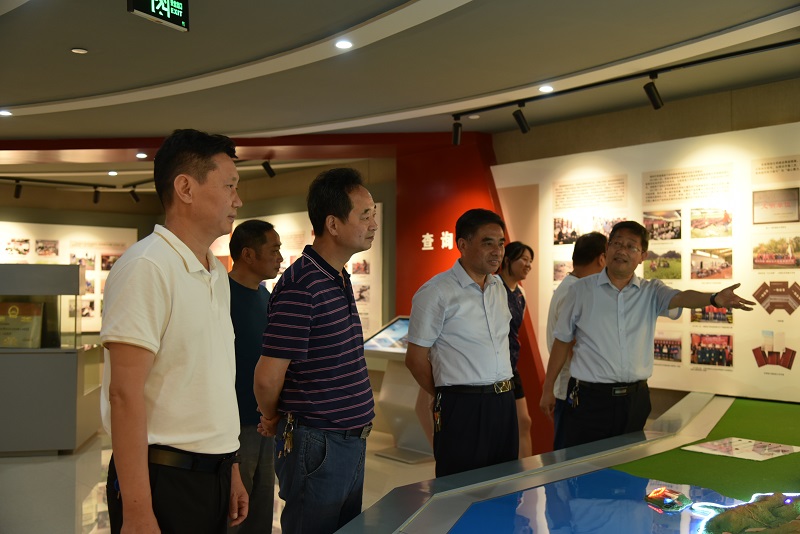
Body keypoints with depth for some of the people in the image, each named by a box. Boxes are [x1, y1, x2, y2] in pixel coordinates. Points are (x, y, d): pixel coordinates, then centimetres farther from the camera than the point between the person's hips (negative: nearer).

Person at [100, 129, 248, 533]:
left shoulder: (218, 275, 11)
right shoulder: (146, 268, -16)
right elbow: (125, 395, -19)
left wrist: (231, 469, 16)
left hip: (212, 474, 8)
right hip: (163, 479, -8)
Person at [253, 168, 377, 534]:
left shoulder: (340, 280, 9)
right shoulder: (300, 286, -21)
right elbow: (268, 377, -20)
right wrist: (272, 418, -1)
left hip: (351, 442, 9)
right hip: (318, 445, -9)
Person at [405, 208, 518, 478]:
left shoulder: (499, 287, 12)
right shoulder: (436, 292, -10)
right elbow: (415, 358, -6)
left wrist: (502, 392, 14)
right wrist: (447, 397, 3)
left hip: (505, 402, 7)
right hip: (463, 408, -7)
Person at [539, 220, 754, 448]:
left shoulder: (651, 292, 6)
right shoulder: (581, 290, 2)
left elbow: (680, 298, -16)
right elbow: (562, 341, 6)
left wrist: (715, 299, -37)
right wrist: (547, 389, 7)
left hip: (635, 398, 2)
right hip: (589, 397, -2)